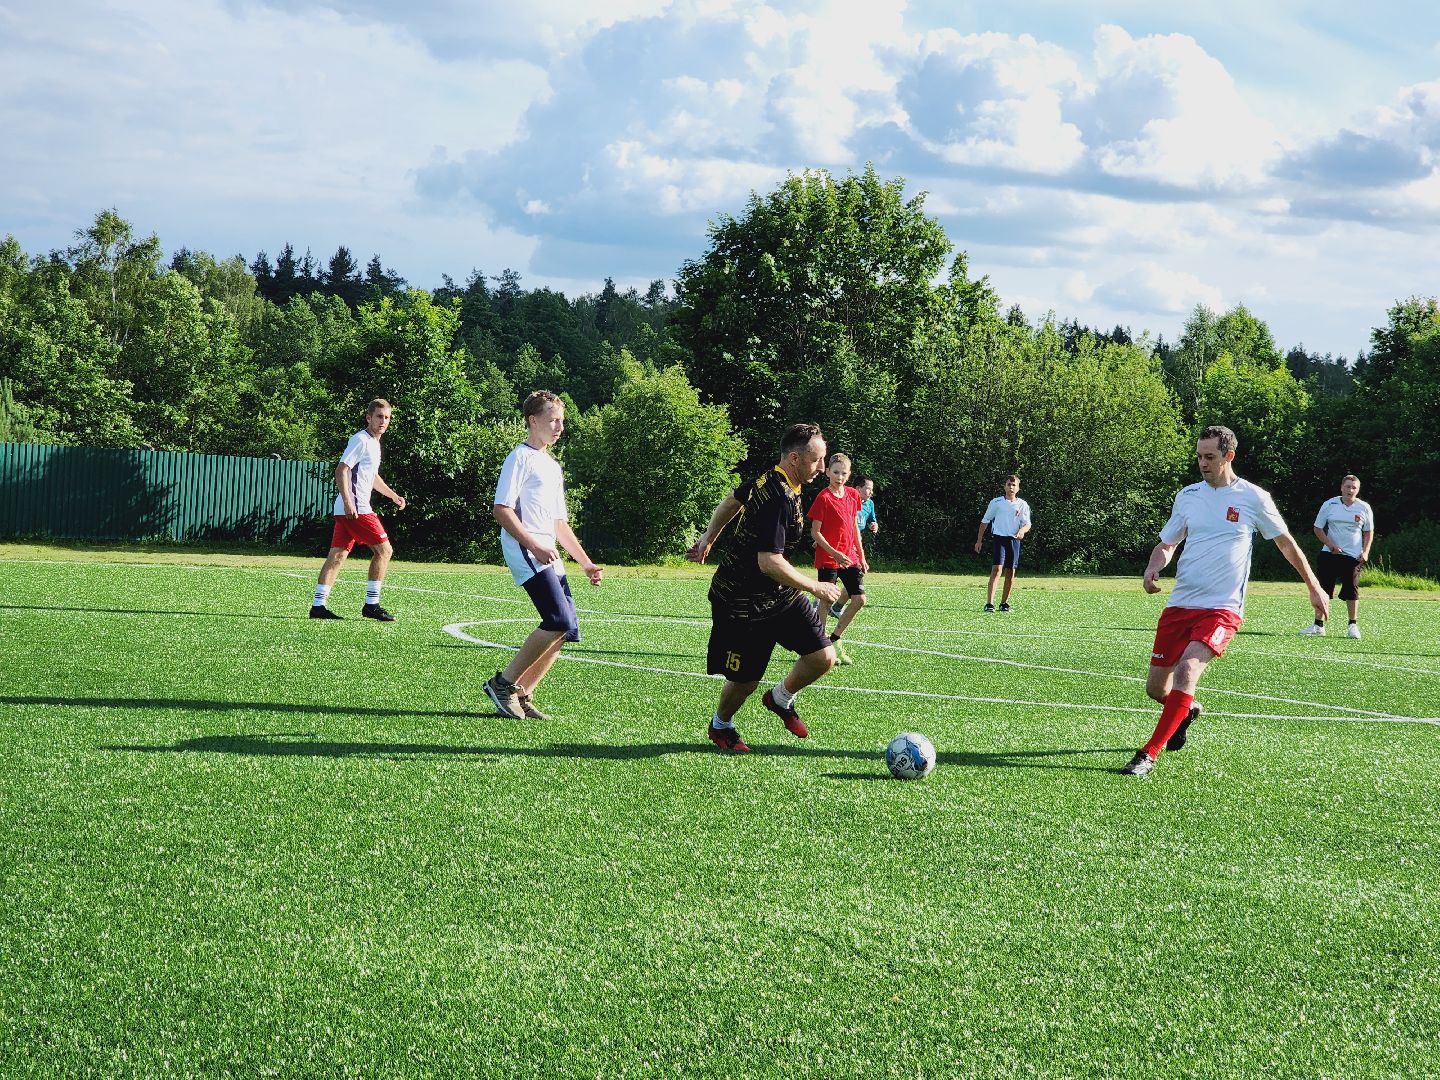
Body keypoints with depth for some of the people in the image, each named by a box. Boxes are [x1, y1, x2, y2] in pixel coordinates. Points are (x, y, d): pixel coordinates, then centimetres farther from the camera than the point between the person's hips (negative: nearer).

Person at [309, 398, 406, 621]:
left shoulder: (374, 442, 20)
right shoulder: (361, 440, -11)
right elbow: (341, 470, -18)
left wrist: (392, 495, 32)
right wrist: (348, 501, -25)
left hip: (349, 510, 10)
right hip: (355, 508, -10)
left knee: (338, 555, 6)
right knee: (384, 550, -6)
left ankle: (318, 605, 3)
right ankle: (371, 605, -4)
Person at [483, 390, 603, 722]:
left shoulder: (553, 467, 25)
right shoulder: (521, 457, -2)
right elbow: (502, 510, -12)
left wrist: (586, 564, 21)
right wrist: (534, 545, -21)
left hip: (549, 557, 9)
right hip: (524, 553, -9)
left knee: (566, 630, 0)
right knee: (560, 621, -20)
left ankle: (522, 695, 7)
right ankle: (504, 682, -11)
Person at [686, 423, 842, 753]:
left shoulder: (767, 480, 2)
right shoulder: (779, 499, -28)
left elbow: (731, 500, 20)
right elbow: (770, 563, -31)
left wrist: (708, 538, 33)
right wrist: (816, 587, -20)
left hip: (782, 597, 9)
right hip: (743, 604, -9)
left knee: (823, 657, -3)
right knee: (745, 681, 4)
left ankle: (781, 699, 24)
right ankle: (721, 726, 35)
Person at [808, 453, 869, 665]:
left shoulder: (853, 495, 7)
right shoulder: (823, 498, -11)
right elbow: (815, 532, -11)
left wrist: (861, 556, 15)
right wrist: (835, 553, -20)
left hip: (849, 557, 6)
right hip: (827, 558, -6)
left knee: (859, 599, 1)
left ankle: (835, 639, 16)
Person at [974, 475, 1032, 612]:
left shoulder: (1023, 505, 7)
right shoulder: (996, 502, 3)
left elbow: (1027, 523, 1)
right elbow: (984, 521, 9)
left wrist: (1022, 530, -22)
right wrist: (979, 540, 6)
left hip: (1014, 540, 3)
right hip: (998, 538, -3)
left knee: (1010, 572, 6)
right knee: (997, 569, -15)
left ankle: (1004, 603, 19)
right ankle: (989, 603, -22)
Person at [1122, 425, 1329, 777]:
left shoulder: (1253, 498, -2)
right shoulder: (1188, 495, 8)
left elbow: (1286, 543, 10)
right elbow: (1166, 543, 16)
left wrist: (1314, 588, 15)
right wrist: (1153, 568, -6)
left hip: (1222, 608, -4)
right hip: (1180, 603, 4)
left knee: (1188, 670, -27)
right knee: (1156, 688, 5)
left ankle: (1149, 754, -24)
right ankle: (1186, 711, 42)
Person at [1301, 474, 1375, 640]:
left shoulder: (1364, 508, 1)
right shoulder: (1329, 505, -1)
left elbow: (1369, 532, 11)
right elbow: (1318, 528, 5)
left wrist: (1365, 552, -4)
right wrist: (1330, 545, -9)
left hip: (1353, 556, -1)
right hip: (1330, 554, 1)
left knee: (1351, 590, -2)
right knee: (1322, 589, -1)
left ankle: (1353, 626, 10)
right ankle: (1318, 625, 5)